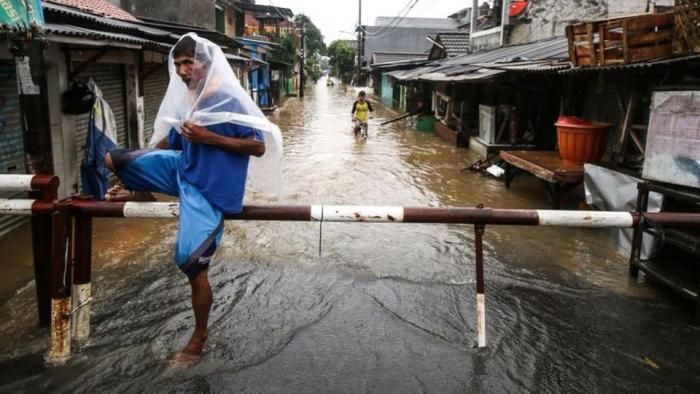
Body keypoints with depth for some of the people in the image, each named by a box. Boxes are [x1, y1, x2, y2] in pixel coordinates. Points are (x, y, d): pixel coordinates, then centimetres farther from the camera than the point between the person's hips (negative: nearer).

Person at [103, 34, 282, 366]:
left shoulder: (230, 101, -15)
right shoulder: (185, 101, 6)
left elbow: (259, 147, -17)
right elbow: (166, 144, 16)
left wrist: (209, 137, -23)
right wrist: (136, 179, 17)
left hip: (210, 189, -7)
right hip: (183, 170, 7)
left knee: (192, 265, -8)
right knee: (113, 158, -1)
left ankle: (199, 337, 17)